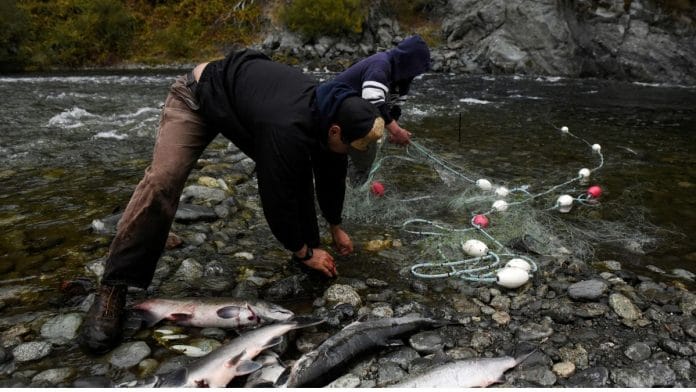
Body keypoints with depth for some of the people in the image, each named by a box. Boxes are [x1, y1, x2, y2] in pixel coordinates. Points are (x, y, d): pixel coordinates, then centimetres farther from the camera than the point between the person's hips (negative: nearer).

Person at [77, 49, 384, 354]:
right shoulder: (286, 131, -43)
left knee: (297, 172, -6)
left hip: (248, 92, 8)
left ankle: (307, 248, 11)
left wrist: (336, 227, 11)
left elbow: (331, 172, 0)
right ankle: (113, 290, -16)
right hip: (199, 95, -7)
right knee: (161, 181, -24)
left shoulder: (332, 112, -17)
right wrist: (304, 253, -17)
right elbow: (277, 197, -32)